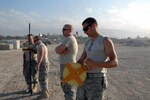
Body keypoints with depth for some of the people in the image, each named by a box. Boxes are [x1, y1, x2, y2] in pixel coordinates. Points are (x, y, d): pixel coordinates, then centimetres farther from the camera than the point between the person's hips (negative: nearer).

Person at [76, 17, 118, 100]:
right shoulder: (88, 43, 16)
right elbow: (81, 60, 19)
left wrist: (95, 64, -25)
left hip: (97, 81, -7)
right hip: (83, 80, 7)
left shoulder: (105, 41, -6)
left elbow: (114, 62, -14)